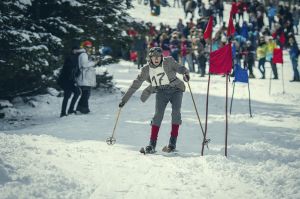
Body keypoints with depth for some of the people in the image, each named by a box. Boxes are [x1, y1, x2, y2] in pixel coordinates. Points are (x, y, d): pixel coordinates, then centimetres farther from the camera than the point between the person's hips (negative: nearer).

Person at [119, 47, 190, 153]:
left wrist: (185, 73, -43)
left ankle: (173, 141, -14)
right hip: (161, 92, 1)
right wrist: (124, 99, -4)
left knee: (176, 112, -19)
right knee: (158, 114, -16)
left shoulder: (168, 62, -11)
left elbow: (179, 68, -18)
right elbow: (135, 85, -3)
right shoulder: (146, 70, -7)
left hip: (175, 90, -1)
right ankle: (152, 144, -16)